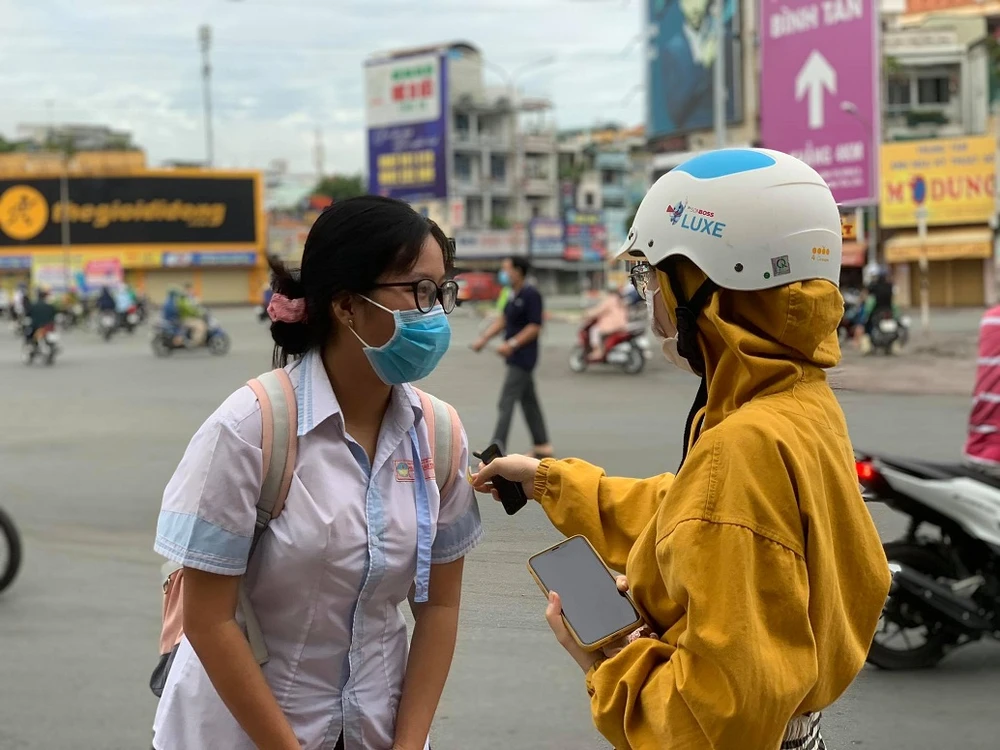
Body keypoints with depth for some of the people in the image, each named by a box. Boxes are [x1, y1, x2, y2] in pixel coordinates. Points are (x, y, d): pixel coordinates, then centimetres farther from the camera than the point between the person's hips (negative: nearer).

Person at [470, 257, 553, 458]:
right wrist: (483, 339, 10)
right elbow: (503, 320, 19)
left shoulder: (531, 295, -15)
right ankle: (542, 445, 22)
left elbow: (535, 327, -18)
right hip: (515, 358, 10)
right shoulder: (513, 294, 12)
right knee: (529, 401, 14)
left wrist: (512, 344, -24)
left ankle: (497, 448, -12)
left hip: (523, 357, -10)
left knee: (507, 401, -11)